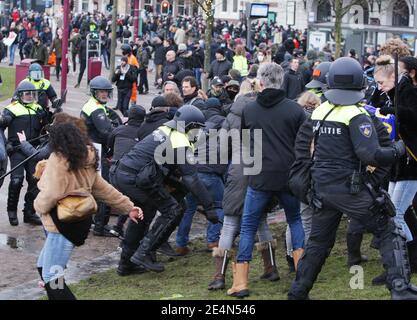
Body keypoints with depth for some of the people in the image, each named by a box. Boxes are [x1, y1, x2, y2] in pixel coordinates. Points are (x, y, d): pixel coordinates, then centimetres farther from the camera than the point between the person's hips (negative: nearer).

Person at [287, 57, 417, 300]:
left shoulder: (319, 111, 6)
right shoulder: (356, 115, -14)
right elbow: (371, 155, -21)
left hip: (321, 187, 6)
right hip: (349, 187, -6)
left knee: (319, 241, 20)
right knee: (389, 232, 2)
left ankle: (298, 292, 24)